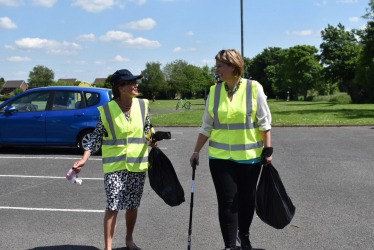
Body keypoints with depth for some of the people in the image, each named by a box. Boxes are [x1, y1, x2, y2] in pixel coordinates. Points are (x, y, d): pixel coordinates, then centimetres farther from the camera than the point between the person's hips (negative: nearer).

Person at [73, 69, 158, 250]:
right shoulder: (107, 110, -9)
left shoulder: (142, 106, 1)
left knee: (132, 205, 13)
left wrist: (151, 140, -6)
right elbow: (96, 136, -5)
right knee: (113, 206, -8)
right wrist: (84, 159, -14)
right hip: (115, 165, -3)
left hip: (137, 164, 4)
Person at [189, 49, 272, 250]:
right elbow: (207, 126, 8)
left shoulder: (254, 88, -5)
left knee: (247, 199, 12)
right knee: (227, 202, -1)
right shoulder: (214, 91, 3)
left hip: (250, 157, -1)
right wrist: (196, 151, 7)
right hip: (221, 157, 1)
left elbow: (264, 123, -2)